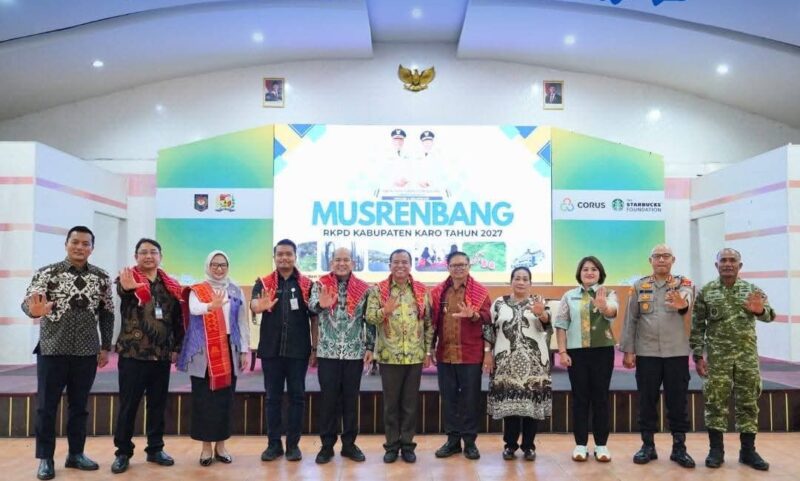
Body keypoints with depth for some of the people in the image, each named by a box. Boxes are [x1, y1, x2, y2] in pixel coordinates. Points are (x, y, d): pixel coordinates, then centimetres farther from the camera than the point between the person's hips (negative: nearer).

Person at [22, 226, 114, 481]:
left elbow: (107, 314, 7)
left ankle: (76, 454, 26)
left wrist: (105, 347, 5)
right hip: (52, 350, -2)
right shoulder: (47, 273, -6)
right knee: (47, 406, 6)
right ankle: (45, 458, 19)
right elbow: (28, 302, -18)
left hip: (87, 352, 2)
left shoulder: (101, 277, 2)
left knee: (79, 406, 12)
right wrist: (35, 310, -42)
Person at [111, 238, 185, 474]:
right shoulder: (127, 278, -4)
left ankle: (155, 449, 24)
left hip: (162, 355, 4)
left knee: (158, 405, 12)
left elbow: (178, 319, 13)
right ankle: (123, 452, 17)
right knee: (128, 405, 4)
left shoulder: (171, 285, 8)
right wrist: (129, 287, -53)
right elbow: (122, 291, -29)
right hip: (133, 354, -4)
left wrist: (177, 347, 8)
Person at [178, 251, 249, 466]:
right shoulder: (196, 290, 2)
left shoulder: (236, 291, 9)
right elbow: (194, 309, -21)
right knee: (204, 398, 0)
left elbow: (242, 322, 10)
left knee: (225, 398, 5)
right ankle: (206, 446, 11)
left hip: (228, 349, 2)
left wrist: (244, 350, 5)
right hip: (203, 351, -2)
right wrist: (211, 305, -42)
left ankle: (220, 445, 17)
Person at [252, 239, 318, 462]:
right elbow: (253, 304, -16)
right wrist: (260, 306, -40)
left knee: (296, 396, 7)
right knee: (273, 397, 9)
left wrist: (315, 348, 0)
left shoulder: (307, 284, 2)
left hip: (298, 350, 0)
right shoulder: (263, 283, 3)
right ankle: (274, 443, 19)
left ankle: (293, 443, 17)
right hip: (271, 349, 1)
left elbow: (314, 318, 4)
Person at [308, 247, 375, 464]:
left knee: (351, 399, 9)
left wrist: (370, 347, -1)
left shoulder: (363, 288, 4)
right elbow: (312, 305, -19)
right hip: (328, 352, -1)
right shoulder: (320, 285, 1)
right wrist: (321, 304, -41)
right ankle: (327, 445, 16)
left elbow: (369, 320, 5)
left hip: (355, 353, 1)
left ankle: (349, 444, 20)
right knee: (328, 399, 4)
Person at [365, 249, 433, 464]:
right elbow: (369, 316, -8)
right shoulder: (378, 290, 0)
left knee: (410, 403, 8)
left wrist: (428, 350, 3)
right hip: (389, 355, -1)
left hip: (415, 356, 1)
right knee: (391, 403, 7)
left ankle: (407, 444, 20)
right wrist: (384, 311, -28)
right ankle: (392, 445, 19)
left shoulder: (421, 290, 5)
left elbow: (428, 322, 7)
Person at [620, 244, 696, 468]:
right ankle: (647, 445, 17)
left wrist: (682, 303, -47)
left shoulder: (683, 283, 2)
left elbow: (687, 300, -23)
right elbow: (630, 320, 5)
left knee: (678, 401, 5)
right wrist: (628, 350, 0)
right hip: (646, 353, 1)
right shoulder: (639, 286, 6)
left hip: (677, 352, -1)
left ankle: (679, 447, 16)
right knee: (647, 401, 6)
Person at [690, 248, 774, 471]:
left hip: (747, 356, 1)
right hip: (717, 357, -1)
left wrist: (760, 310, -36)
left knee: (748, 402, 6)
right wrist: (698, 356, -4)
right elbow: (697, 326, 1)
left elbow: (769, 314, -12)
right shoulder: (706, 292, 0)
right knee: (716, 402, 0)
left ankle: (748, 450, 17)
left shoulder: (752, 290, 3)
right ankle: (716, 450, 9)